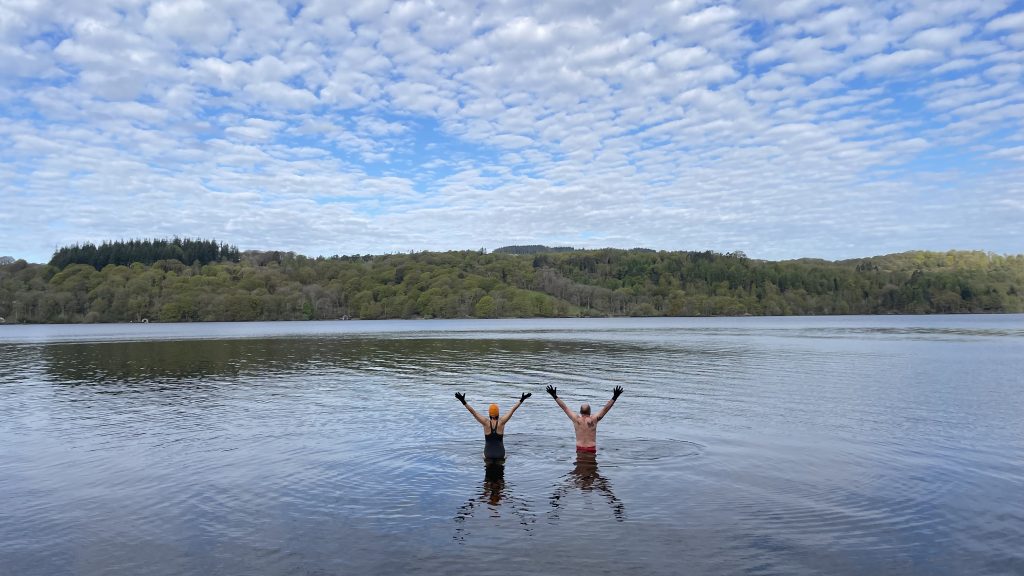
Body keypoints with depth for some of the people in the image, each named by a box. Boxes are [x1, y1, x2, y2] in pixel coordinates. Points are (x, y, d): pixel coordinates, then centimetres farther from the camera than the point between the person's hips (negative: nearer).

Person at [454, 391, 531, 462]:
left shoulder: (486, 422, -13)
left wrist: (464, 402, -17)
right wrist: (521, 400, -6)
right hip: (500, 452, 0)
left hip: (488, 452, 1)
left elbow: (473, 412, -16)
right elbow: (512, 410, -9)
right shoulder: (501, 422, -12)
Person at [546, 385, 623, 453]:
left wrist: (555, 396, 13)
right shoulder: (593, 420, -5)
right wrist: (614, 397, 0)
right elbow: (605, 409, -3)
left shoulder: (576, 419, -1)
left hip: (579, 448, 2)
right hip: (591, 449, -1)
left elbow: (564, 407, 6)